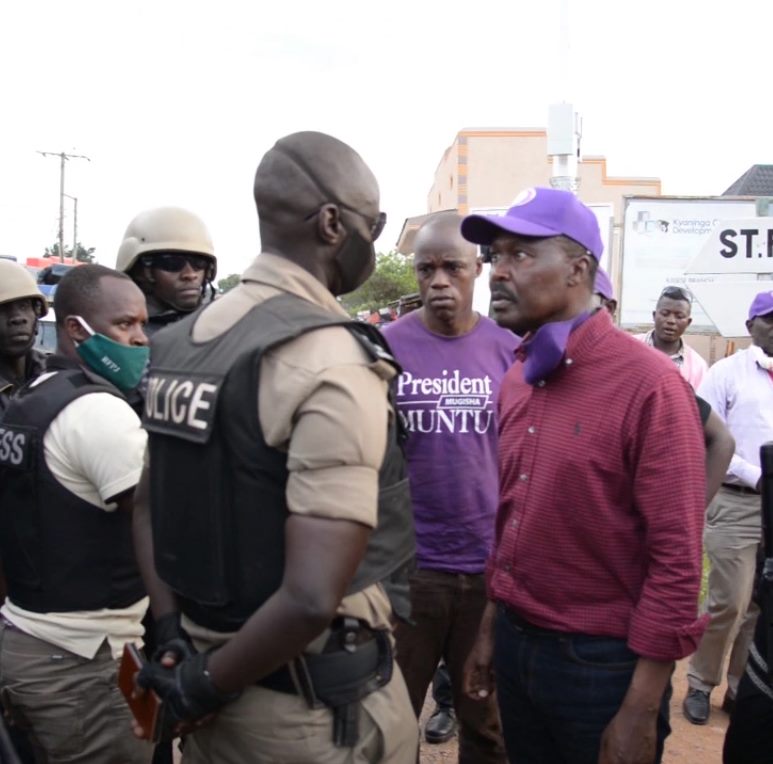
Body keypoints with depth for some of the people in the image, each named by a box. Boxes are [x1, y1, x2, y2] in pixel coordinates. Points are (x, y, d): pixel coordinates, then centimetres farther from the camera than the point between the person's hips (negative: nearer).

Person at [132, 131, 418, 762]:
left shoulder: (180, 341, 2)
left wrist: (176, 641, 9)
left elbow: (149, 508, 11)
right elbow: (312, 597, -29)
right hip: (320, 706, -6)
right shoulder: (331, 361, -23)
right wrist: (205, 685, -14)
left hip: (218, 684, 7)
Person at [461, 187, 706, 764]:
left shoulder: (649, 384, -18)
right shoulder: (515, 381, 4)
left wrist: (640, 712, -16)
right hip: (517, 645, 7)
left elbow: (677, 555, -18)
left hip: (604, 661, -6)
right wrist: (492, 626, 14)